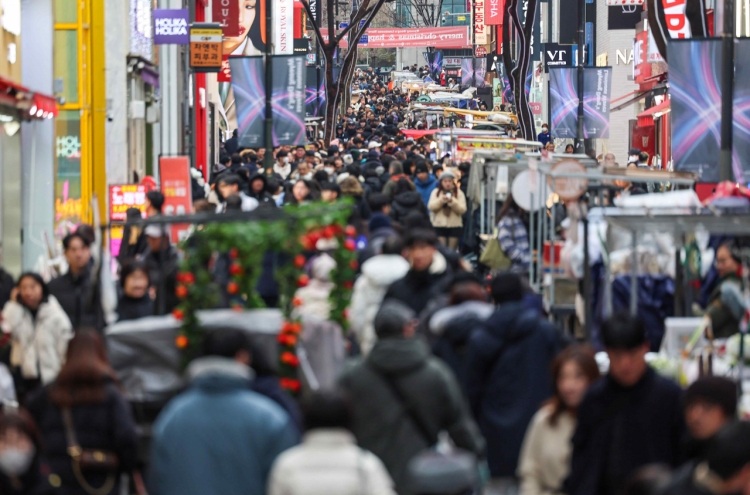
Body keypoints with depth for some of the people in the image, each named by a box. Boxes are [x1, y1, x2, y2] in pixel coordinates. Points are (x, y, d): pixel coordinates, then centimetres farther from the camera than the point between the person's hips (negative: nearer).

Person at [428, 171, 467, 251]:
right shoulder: (436, 192, 6)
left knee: (452, 250, 3)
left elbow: (462, 209, -5)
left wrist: (452, 202, -20)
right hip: (439, 225, 0)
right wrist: (441, 200, -18)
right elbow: (431, 207, -4)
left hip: (455, 226, 0)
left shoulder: (459, 193, 4)